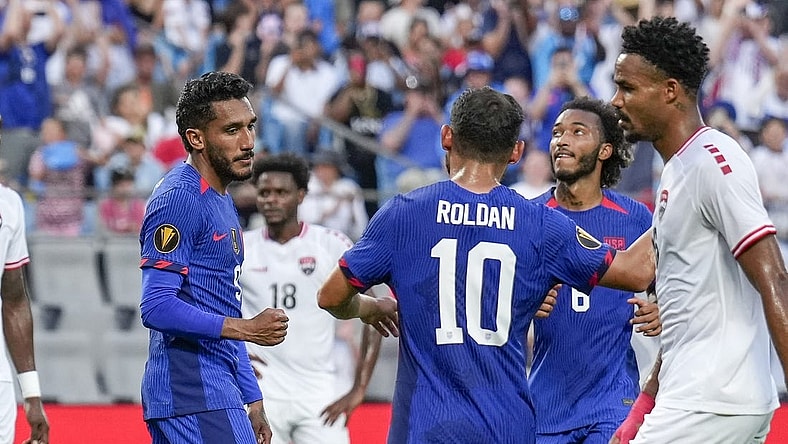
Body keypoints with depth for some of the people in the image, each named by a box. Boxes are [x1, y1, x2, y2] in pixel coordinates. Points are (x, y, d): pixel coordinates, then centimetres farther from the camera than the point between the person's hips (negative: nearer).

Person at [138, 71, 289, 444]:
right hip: (196, 398, -10)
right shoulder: (178, 200, -12)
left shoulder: (221, 201, 20)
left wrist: (252, 401, 24)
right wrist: (246, 328, -21)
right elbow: (156, 307, -20)